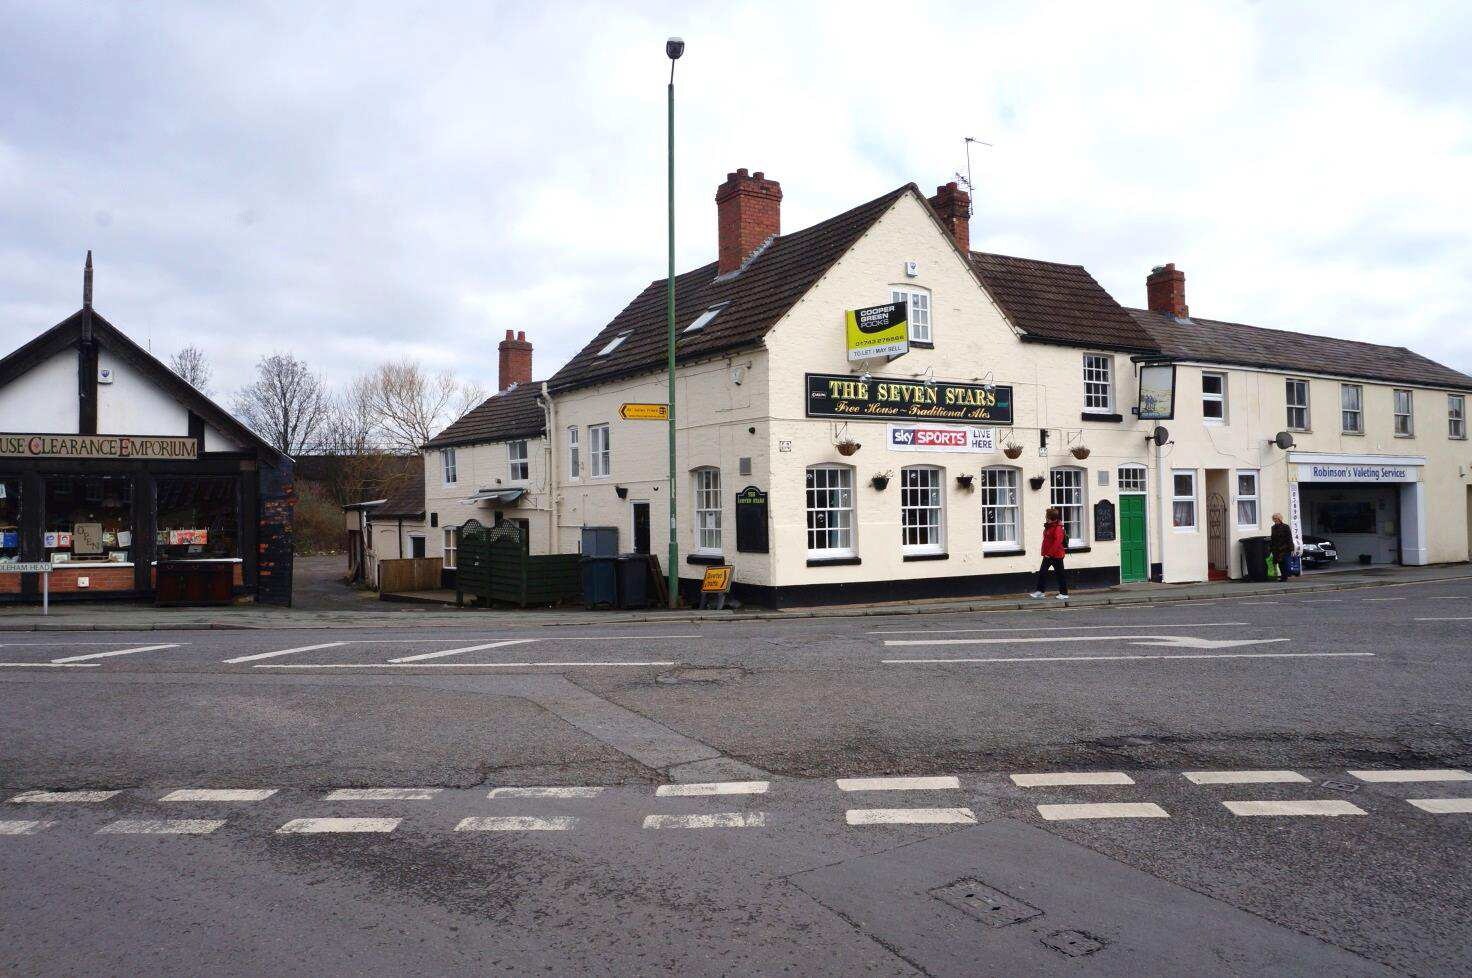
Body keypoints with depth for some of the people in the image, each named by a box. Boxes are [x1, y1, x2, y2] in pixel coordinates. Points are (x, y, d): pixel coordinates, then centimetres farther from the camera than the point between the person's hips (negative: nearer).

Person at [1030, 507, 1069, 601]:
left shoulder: (1058, 528, -17)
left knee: (1060, 574, 2)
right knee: (1041, 572, 8)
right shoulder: (1048, 527, 10)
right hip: (1048, 555, 9)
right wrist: (1045, 552, 13)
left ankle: (1064, 594, 10)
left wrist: (1050, 553, -26)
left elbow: (1057, 541, -26)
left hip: (1056, 555, -9)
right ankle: (1039, 591, 14)